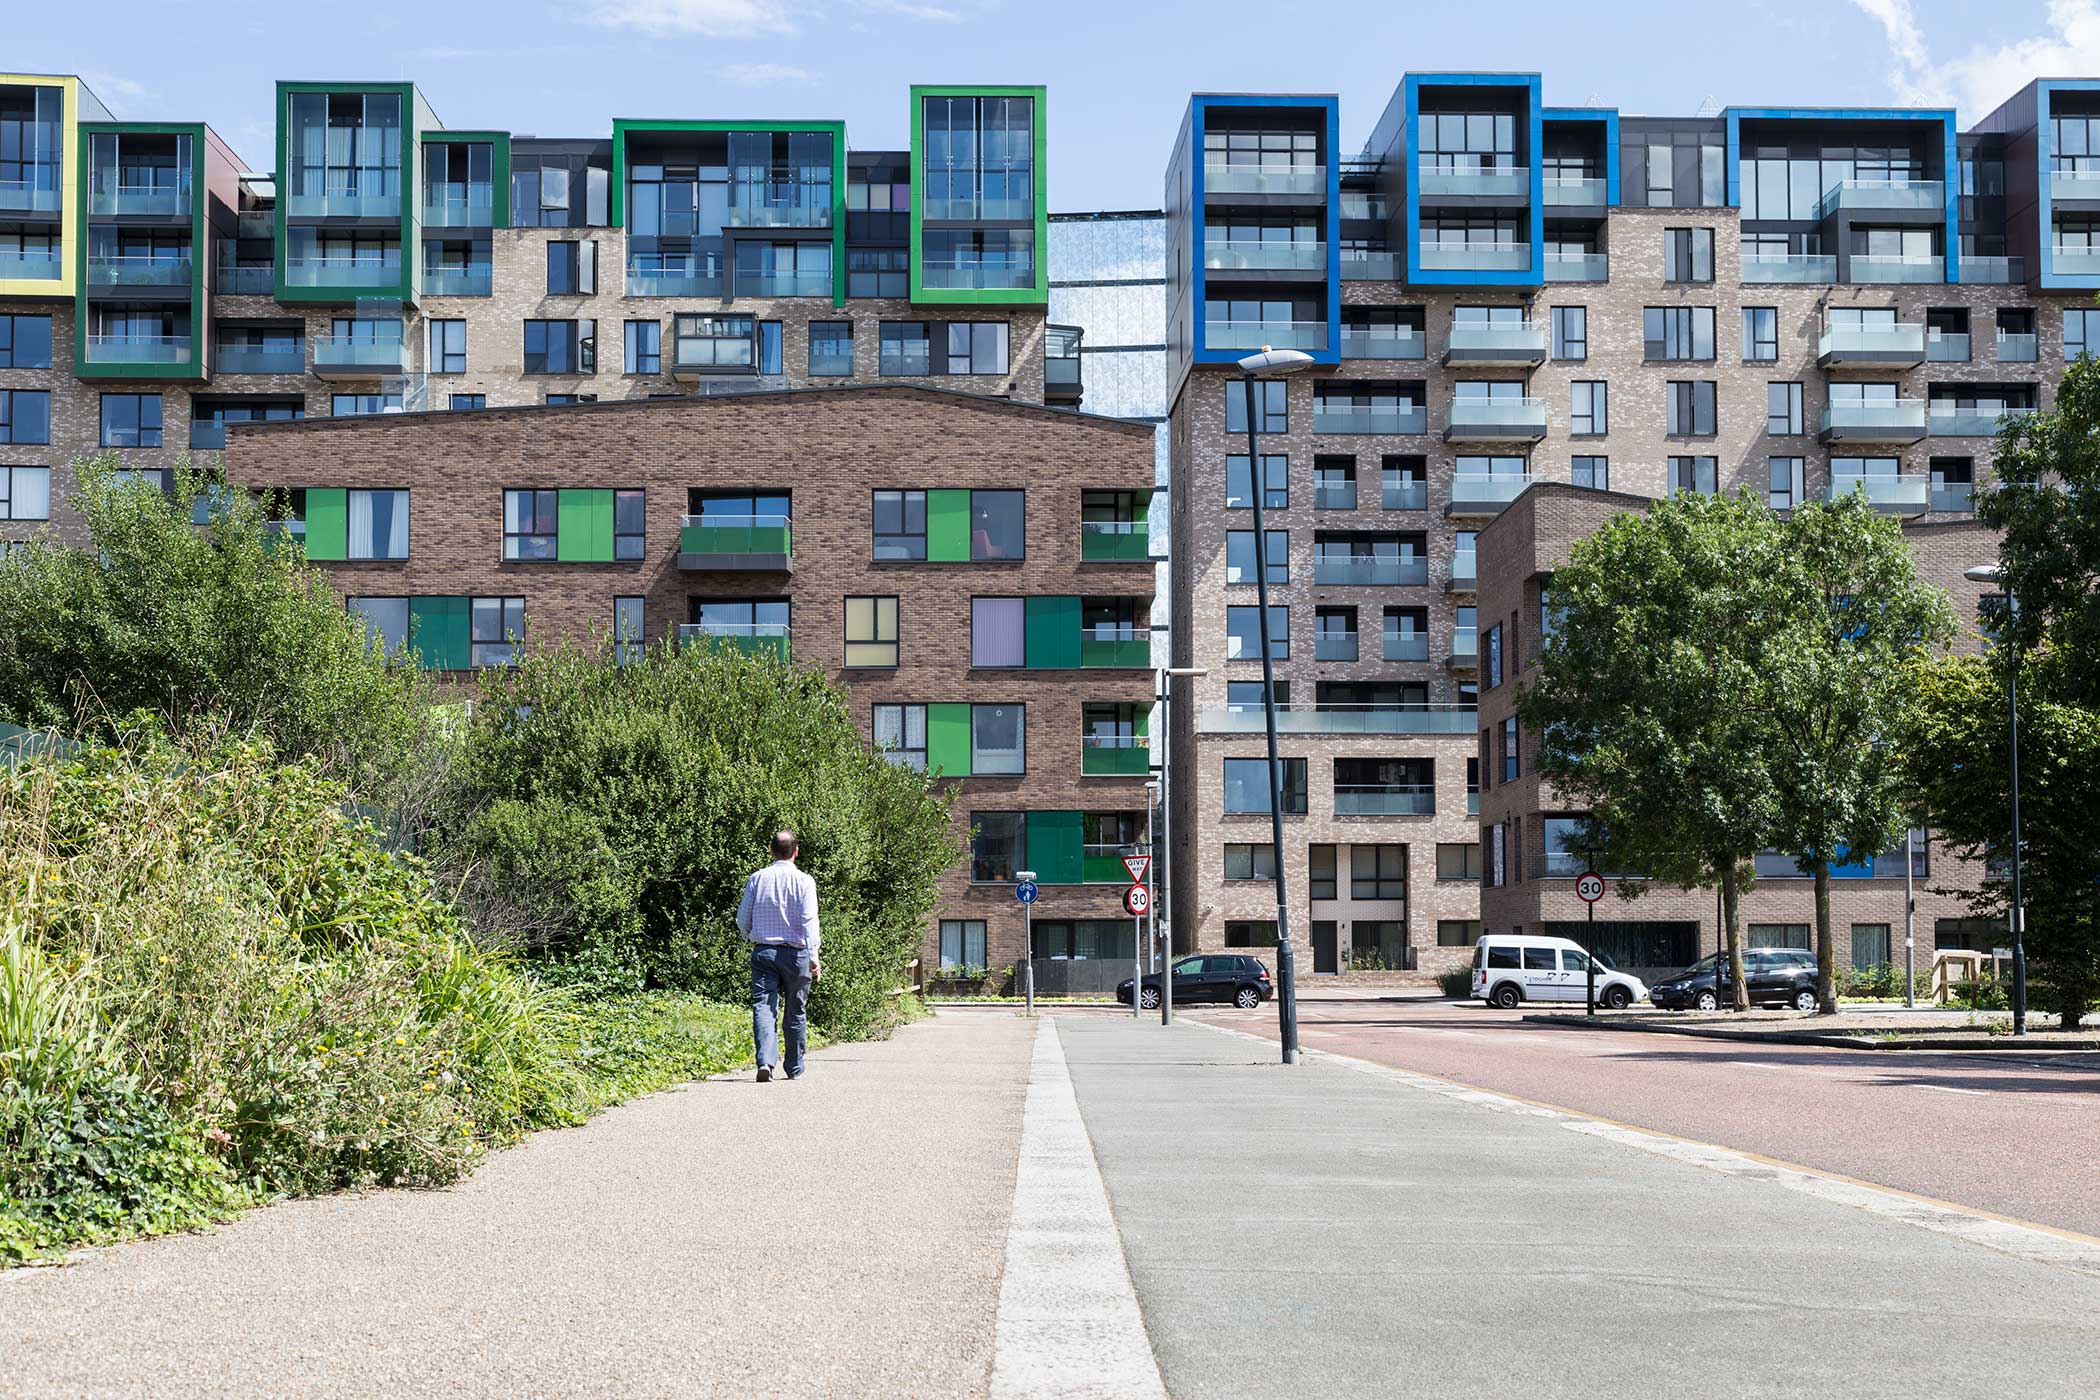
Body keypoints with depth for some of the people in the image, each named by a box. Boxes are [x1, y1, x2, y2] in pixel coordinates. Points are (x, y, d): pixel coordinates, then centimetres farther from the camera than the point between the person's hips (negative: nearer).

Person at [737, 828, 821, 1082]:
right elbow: (809, 920, -13)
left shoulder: (757, 878, 3)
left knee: (763, 1006, -4)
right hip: (795, 951, -1)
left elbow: (743, 918, 9)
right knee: (795, 1012, 11)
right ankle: (794, 1069, 20)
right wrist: (813, 957, -13)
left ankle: (766, 1061, -24)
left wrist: (750, 938, 29)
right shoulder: (803, 881, -5)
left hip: (763, 951, 1)